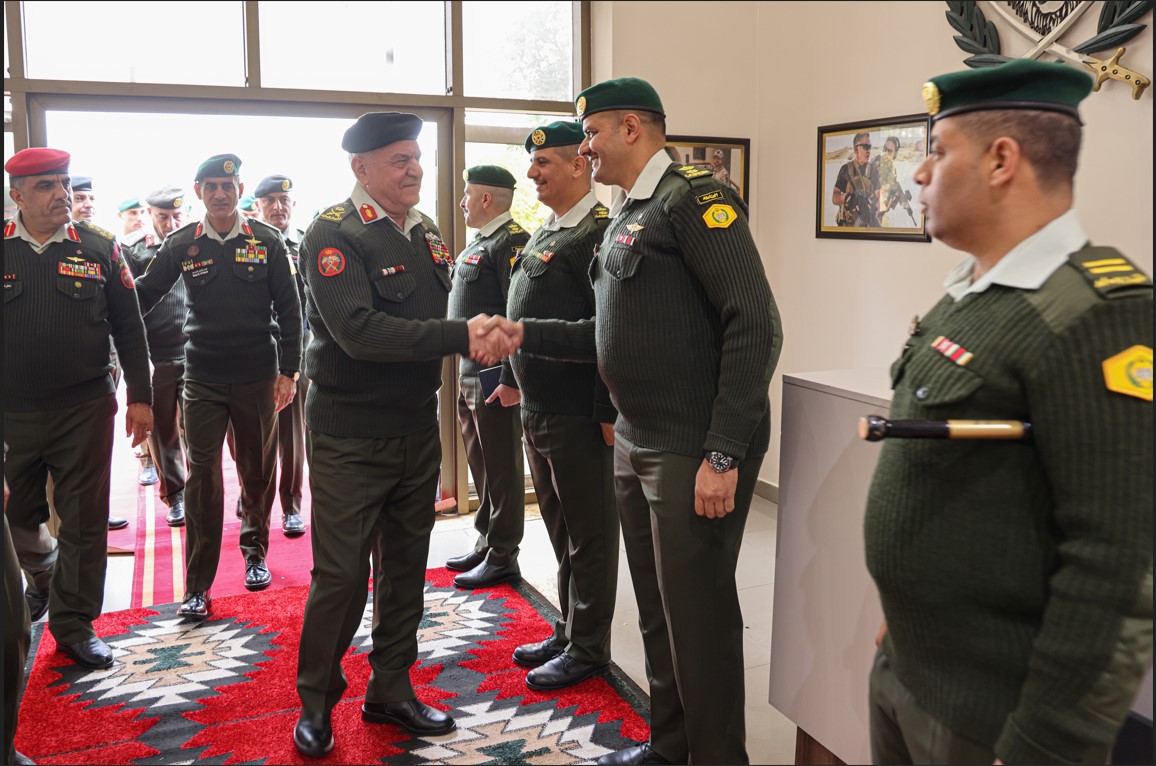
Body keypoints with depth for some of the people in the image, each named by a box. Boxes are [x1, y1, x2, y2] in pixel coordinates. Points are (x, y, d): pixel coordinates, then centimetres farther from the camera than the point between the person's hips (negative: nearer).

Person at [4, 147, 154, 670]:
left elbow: (129, 328, 2)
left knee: (84, 523, 4)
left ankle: (74, 623, 19)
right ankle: (44, 578, 46)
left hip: (85, 411, -1)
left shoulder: (100, 249, 0)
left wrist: (140, 398, -1)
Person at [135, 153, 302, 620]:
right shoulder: (181, 245, 3)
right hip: (202, 380, 0)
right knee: (202, 477, -2)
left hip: (257, 377, 0)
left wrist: (288, 371, -4)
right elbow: (143, 295, 6)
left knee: (258, 472, 12)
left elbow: (289, 309, 0)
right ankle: (198, 586, 5)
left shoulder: (267, 241, 0)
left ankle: (255, 551, 34)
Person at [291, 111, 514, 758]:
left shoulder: (428, 234, 10)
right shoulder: (333, 235, -13)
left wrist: (485, 336, -12)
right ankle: (316, 702, 23)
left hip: (417, 431, 7)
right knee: (341, 574, 1)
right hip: (350, 437, -6)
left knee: (406, 564, 15)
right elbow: (358, 330, -26)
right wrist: (461, 335, -28)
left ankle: (391, 690, 32)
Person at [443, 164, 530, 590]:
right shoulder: (478, 244, 17)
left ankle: (503, 557, 11)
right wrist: (464, 371, 18)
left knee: (501, 466, 0)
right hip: (469, 372, 10)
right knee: (481, 463, 17)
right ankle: (485, 544, 30)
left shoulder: (512, 242, -14)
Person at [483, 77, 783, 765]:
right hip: (636, 445, 9)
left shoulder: (693, 198, -13)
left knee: (699, 616, 1)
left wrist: (723, 455, -22)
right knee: (656, 607, 18)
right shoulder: (624, 218, 16)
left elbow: (755, 327, -19)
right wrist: (527, 334, 9)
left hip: (695, 452, -9)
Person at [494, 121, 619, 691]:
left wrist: (608, 412, -24)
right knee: (560, 530, 19)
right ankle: (568, 631, 33)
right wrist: (512, 379, 24)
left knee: (588, 534, 5)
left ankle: (588, 649, 19)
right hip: (537, 408, 9)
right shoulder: (543, 234, 15)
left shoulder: (599, 233, -16)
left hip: (579, 414, -9)